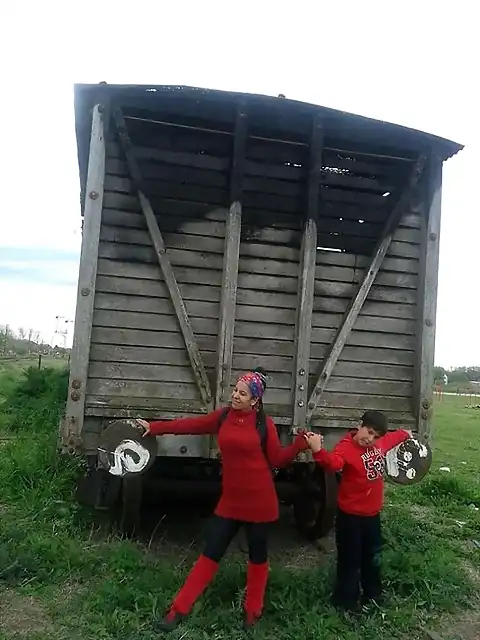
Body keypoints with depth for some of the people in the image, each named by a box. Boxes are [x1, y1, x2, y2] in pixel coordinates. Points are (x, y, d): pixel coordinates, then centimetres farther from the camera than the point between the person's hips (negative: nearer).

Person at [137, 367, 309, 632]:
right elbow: (190, 425, 7)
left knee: (257, 555, 14)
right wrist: (154, 428, 11)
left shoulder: (264, 423, -10)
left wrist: (300, 444, -21)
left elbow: (277, 459, -6)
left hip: (259, 501, -3)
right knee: (210, 554, 9)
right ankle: (178, 609, 20)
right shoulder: (223, 417, -1)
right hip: (230, 500, 3)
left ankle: (252, 611, 34)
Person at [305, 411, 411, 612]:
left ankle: (372, 596, 44)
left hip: (372, 513, 7)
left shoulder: (381, 443, -4)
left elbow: (394, 437, 21)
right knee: (350, 560, 5)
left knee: (373, 557, 24)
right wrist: (318, 451, -67)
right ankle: (346, 601, 25)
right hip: (350, 515, -7)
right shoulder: (346, 447, -26)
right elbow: (333, 463, -48)